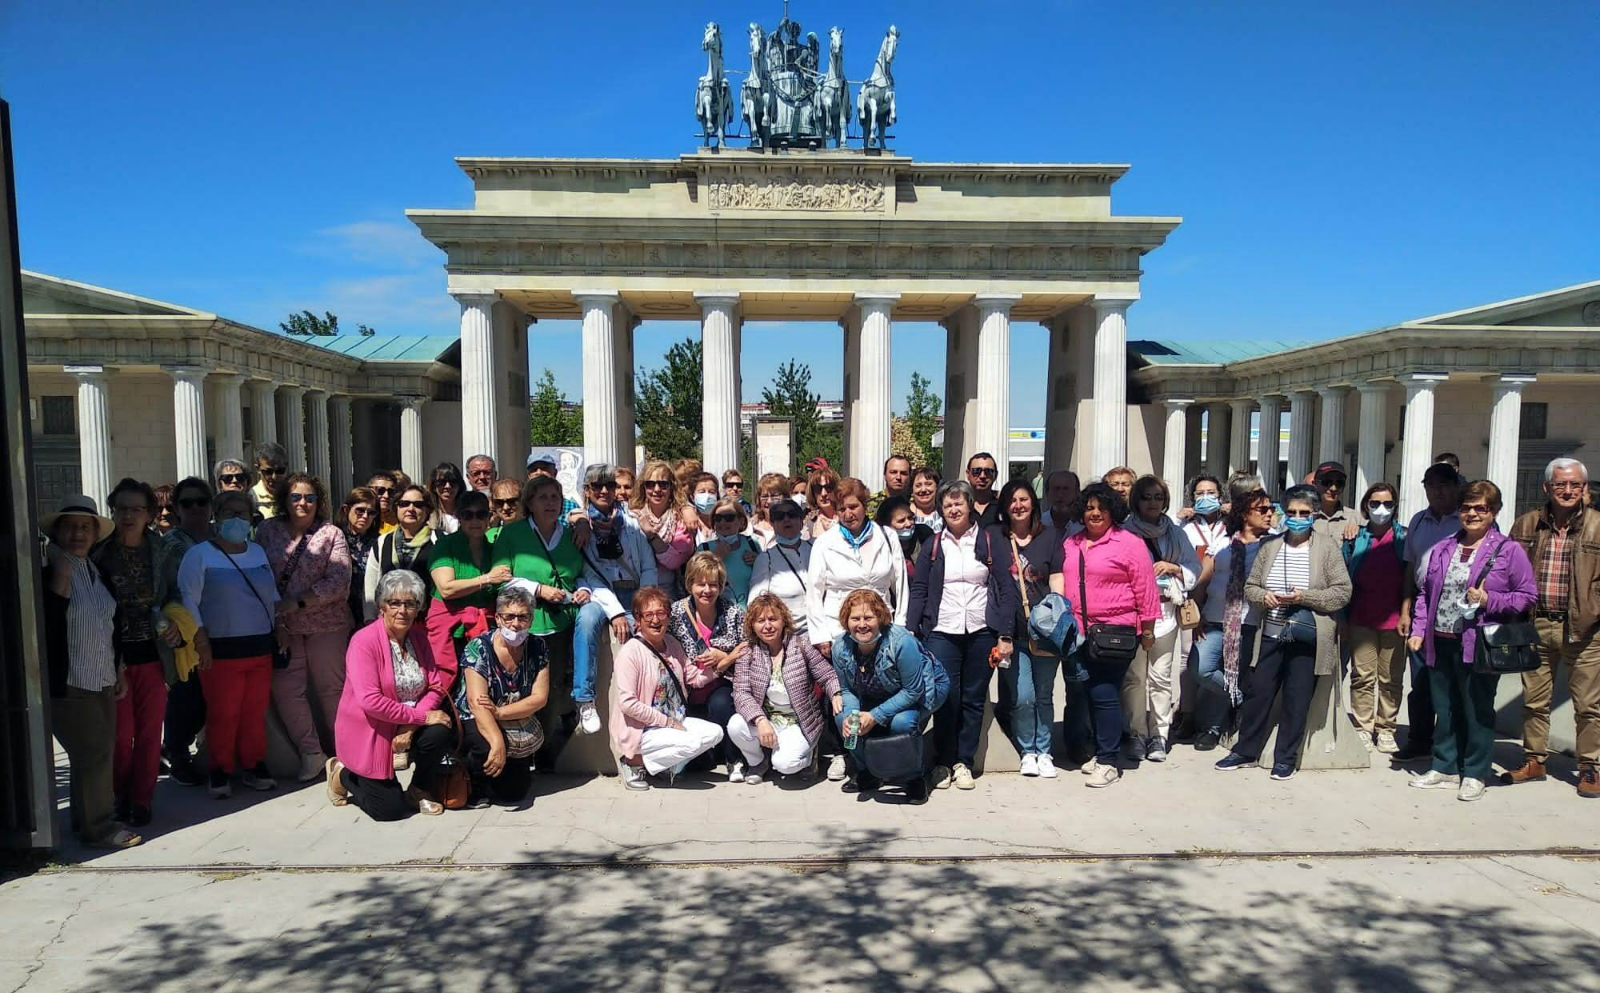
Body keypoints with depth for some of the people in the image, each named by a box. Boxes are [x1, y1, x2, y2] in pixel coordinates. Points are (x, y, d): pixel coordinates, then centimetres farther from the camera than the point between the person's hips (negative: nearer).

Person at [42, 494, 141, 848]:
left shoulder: (95, 572, 13)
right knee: (93, 753, -6)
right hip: (67, 684, -7)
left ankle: (89, 815, 27)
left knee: (100, 752, 13)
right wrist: (60, 577, -22)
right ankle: (97, 828, 6)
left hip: (101, 682, 8)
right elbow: (46, 622, -21)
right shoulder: (47, 571, -10)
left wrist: (117, 669, 21)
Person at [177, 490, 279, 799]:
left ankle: (253, 766, 19)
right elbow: (188, 601, -8)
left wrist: (279, 628, 12)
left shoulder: (258, 552, 15)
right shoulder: (199, 554, -2)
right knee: (223, 714, -1)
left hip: (260, 648, 5)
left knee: (256, 711, 6)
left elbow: (272, 595, 21)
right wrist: (201, 641, -13)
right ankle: (221, 771, 12)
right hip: (221, 651, -4)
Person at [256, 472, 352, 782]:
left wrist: (298, 602, -17)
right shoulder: (268, 530, 6)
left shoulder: (331, 533, 0)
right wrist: (275, 621, -6)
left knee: (330, 688, 5)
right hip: (282, 626, 2)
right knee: (284, 688, -2)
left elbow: (340, 580, -10)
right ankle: (311, 752, 10)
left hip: (326, 624, -2)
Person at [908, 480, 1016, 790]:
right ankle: (943, 762, 10)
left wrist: (1005, 635, -4)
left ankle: (964, 762, 17)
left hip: (982, 633, 0)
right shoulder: (933, 545, 9)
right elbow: (919, 590, 7)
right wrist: (911, 631, -3)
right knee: (946, 700, -3)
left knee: (974, 700, 6)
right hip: (942, 633, 0)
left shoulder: (991, 542, 5)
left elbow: (1007, 589, 3)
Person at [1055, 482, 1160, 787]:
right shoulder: (1070, 544, 13)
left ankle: (1108, 762, 3)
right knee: (1088, 693, 11)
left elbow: (1145, 589, -4)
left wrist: (1147, 629, -3)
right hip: (1078, 633, 6)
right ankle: (1099, 751, 25)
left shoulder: (1129, 543, -5)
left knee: (1105, 694, -7)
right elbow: (1060, 580, 19)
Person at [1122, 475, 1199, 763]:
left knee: (1161, 678, 3)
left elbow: (1194, 568, 13)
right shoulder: (1124, 531, 2)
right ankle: (1136, 734, 10)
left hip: (1165, 613, 2)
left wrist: (1172, 568, -4)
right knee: (1134, 677, 0)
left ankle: (1159, 735, 13)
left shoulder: (1175, 533, 13)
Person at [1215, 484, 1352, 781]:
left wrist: (1305, 597, -19)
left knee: (1296, 701, 6)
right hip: (1271, 634, 3)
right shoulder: (1270, 546, 8)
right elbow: (1250, 586, 11)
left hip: (1307, 638, -3)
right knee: (1257, 693, 8)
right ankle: (1245, 751, 22)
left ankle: (1286, 759, 19)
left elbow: (1342, 592, -6)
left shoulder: (1327, 546, -3)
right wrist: (1263, 596, -10)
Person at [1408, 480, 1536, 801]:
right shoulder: (1443, 548, 11)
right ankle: (1445, 768, 25)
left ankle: (1474, 774, 18)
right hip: (1440, 643, 5)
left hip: (1479, 645, -5)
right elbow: (1424, 592, 13)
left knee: (1477, 711, 5)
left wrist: (1489, 601, -16)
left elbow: (1528, 595, -2)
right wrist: (1418, 630, 6)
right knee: (1444, 710, 13)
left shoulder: (1509, 551, -3)